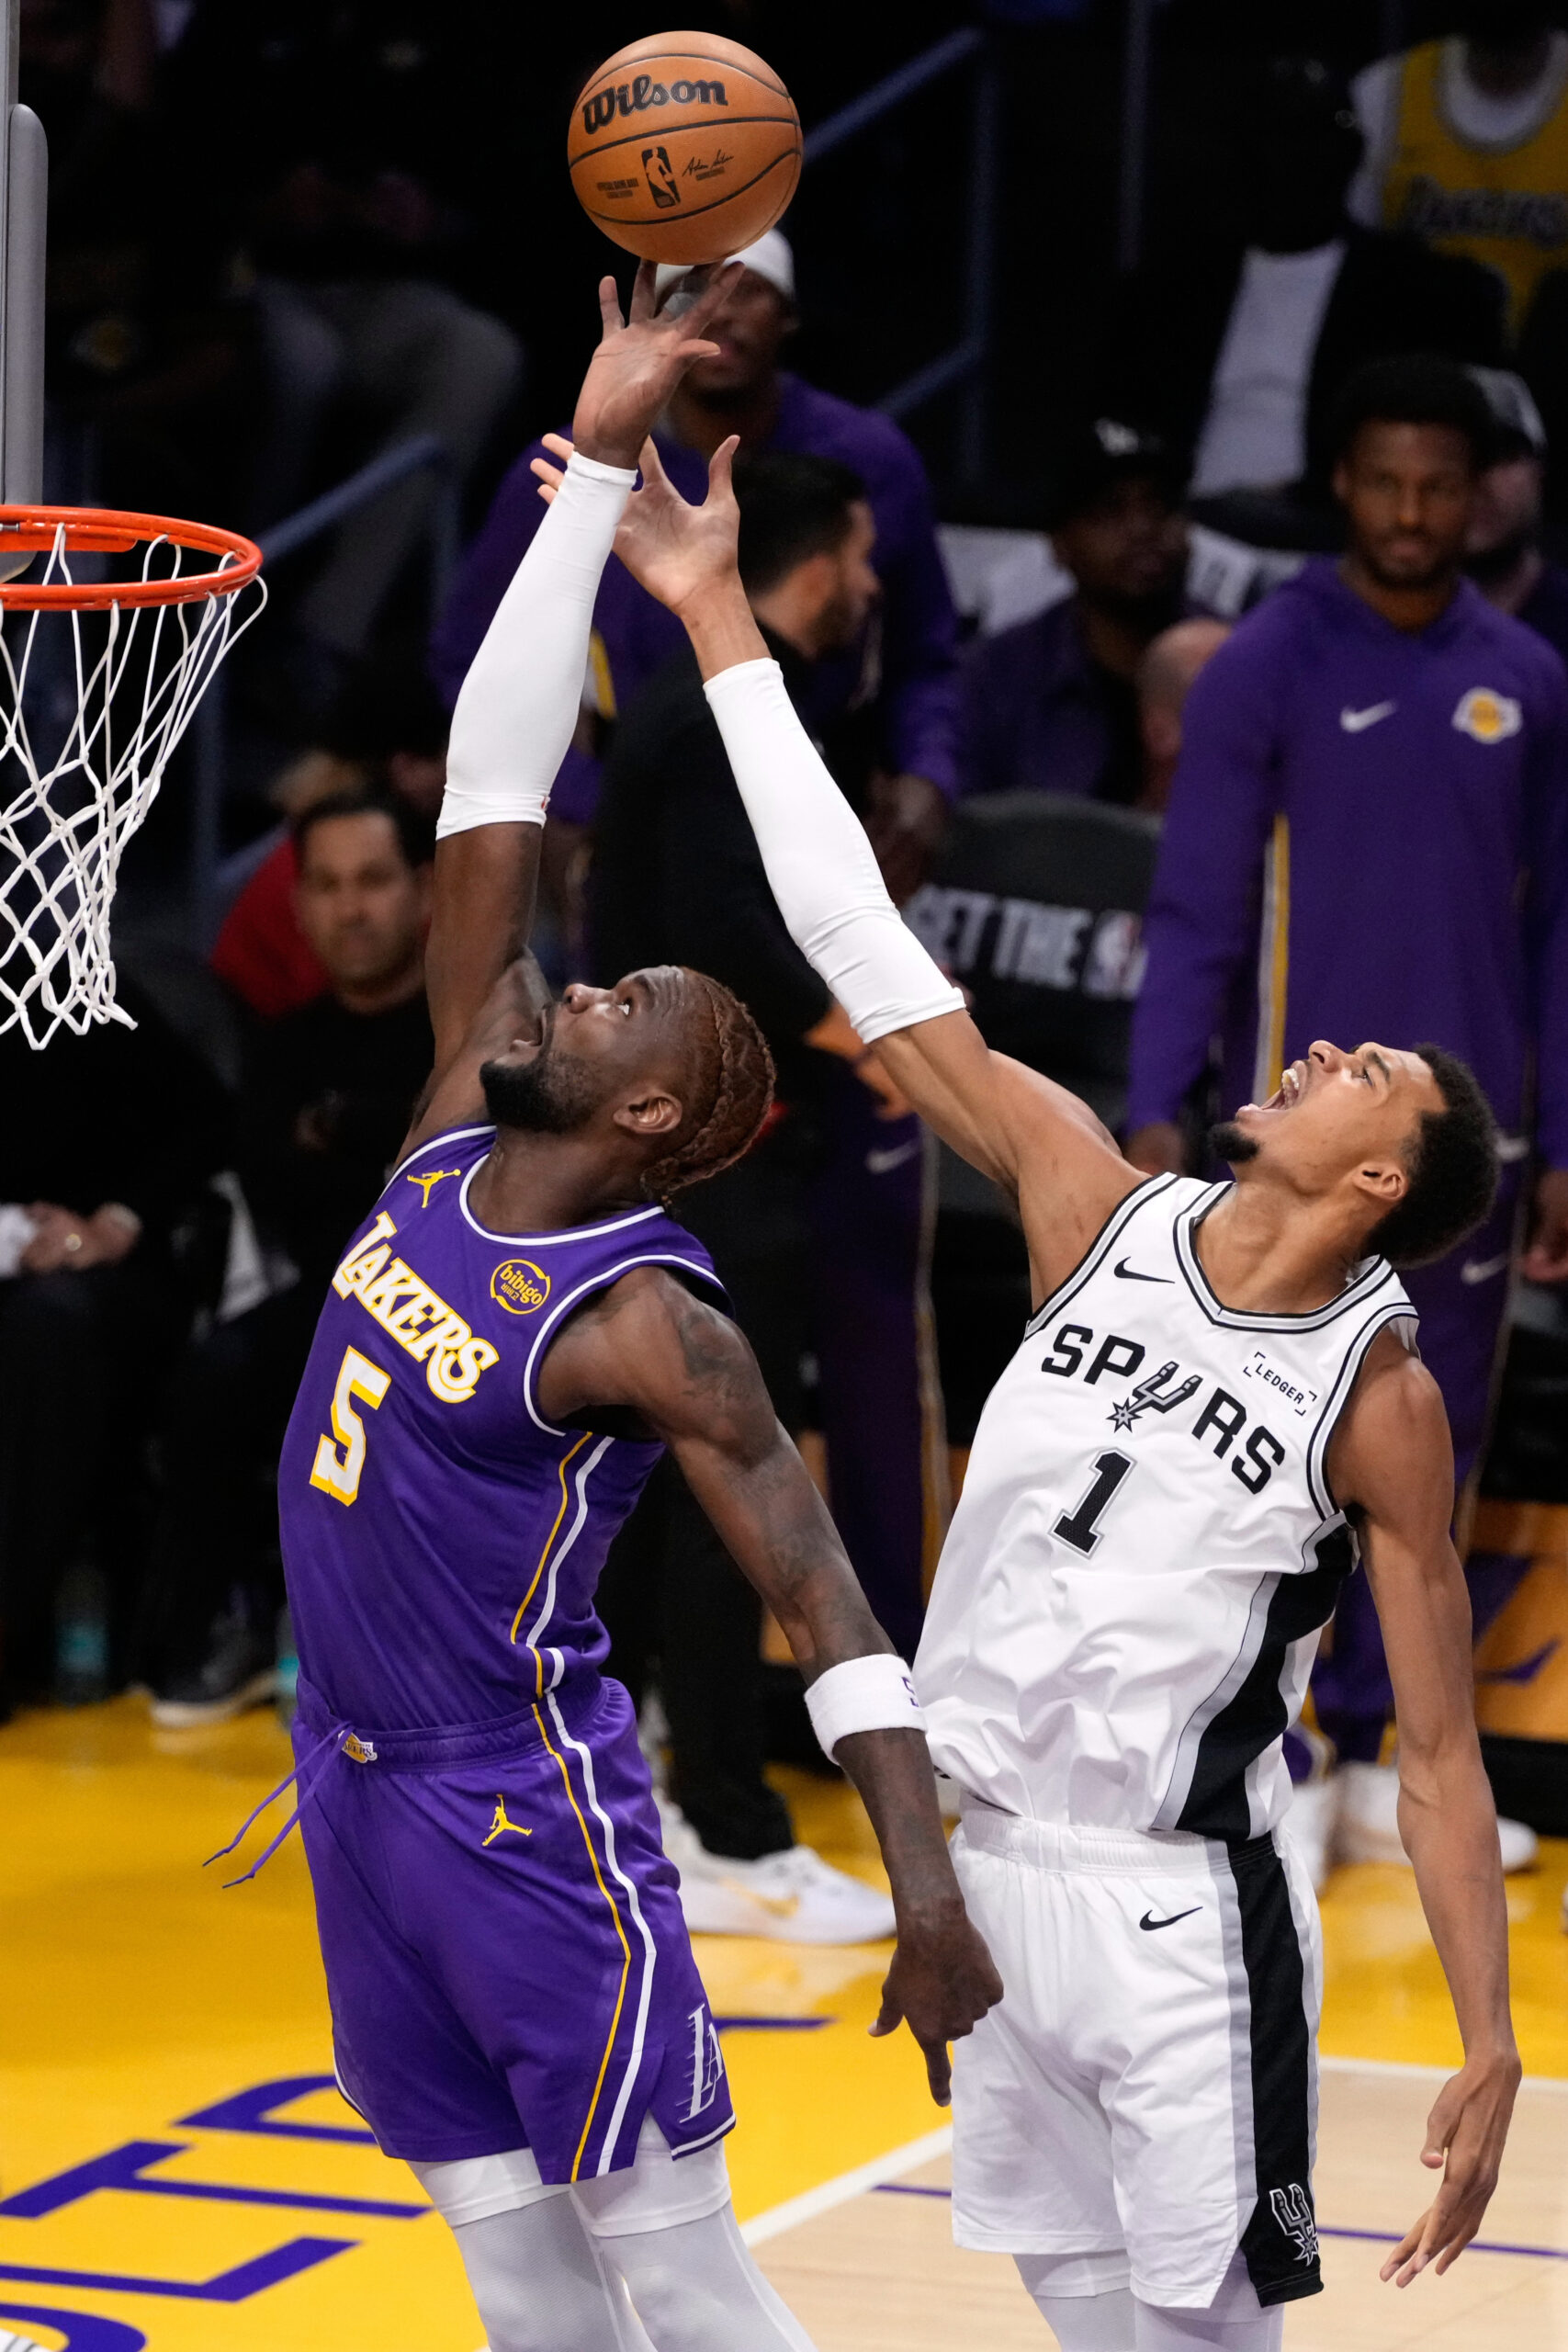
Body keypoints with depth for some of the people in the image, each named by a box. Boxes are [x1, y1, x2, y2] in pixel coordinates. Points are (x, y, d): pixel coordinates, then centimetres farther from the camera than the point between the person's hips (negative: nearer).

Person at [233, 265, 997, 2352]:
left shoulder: (650, 1328, -17)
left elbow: (825, 1602, -22)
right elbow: (493, 791, 1)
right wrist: (597, 460, -2)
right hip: (361, 1785, 7)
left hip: (531, 1813, -7)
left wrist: (932, 1896, -33)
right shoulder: (458, 1131, 1)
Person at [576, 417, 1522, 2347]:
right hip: (981, 1873, 5)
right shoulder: (1101, 1212, -1)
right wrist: (716, 617, -5)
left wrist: (1489, 2052, -14)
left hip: (1174, 1914, -5)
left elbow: (1439, 1755, -7)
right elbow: (872, 966, -2)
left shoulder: (1382, 1402, -10)